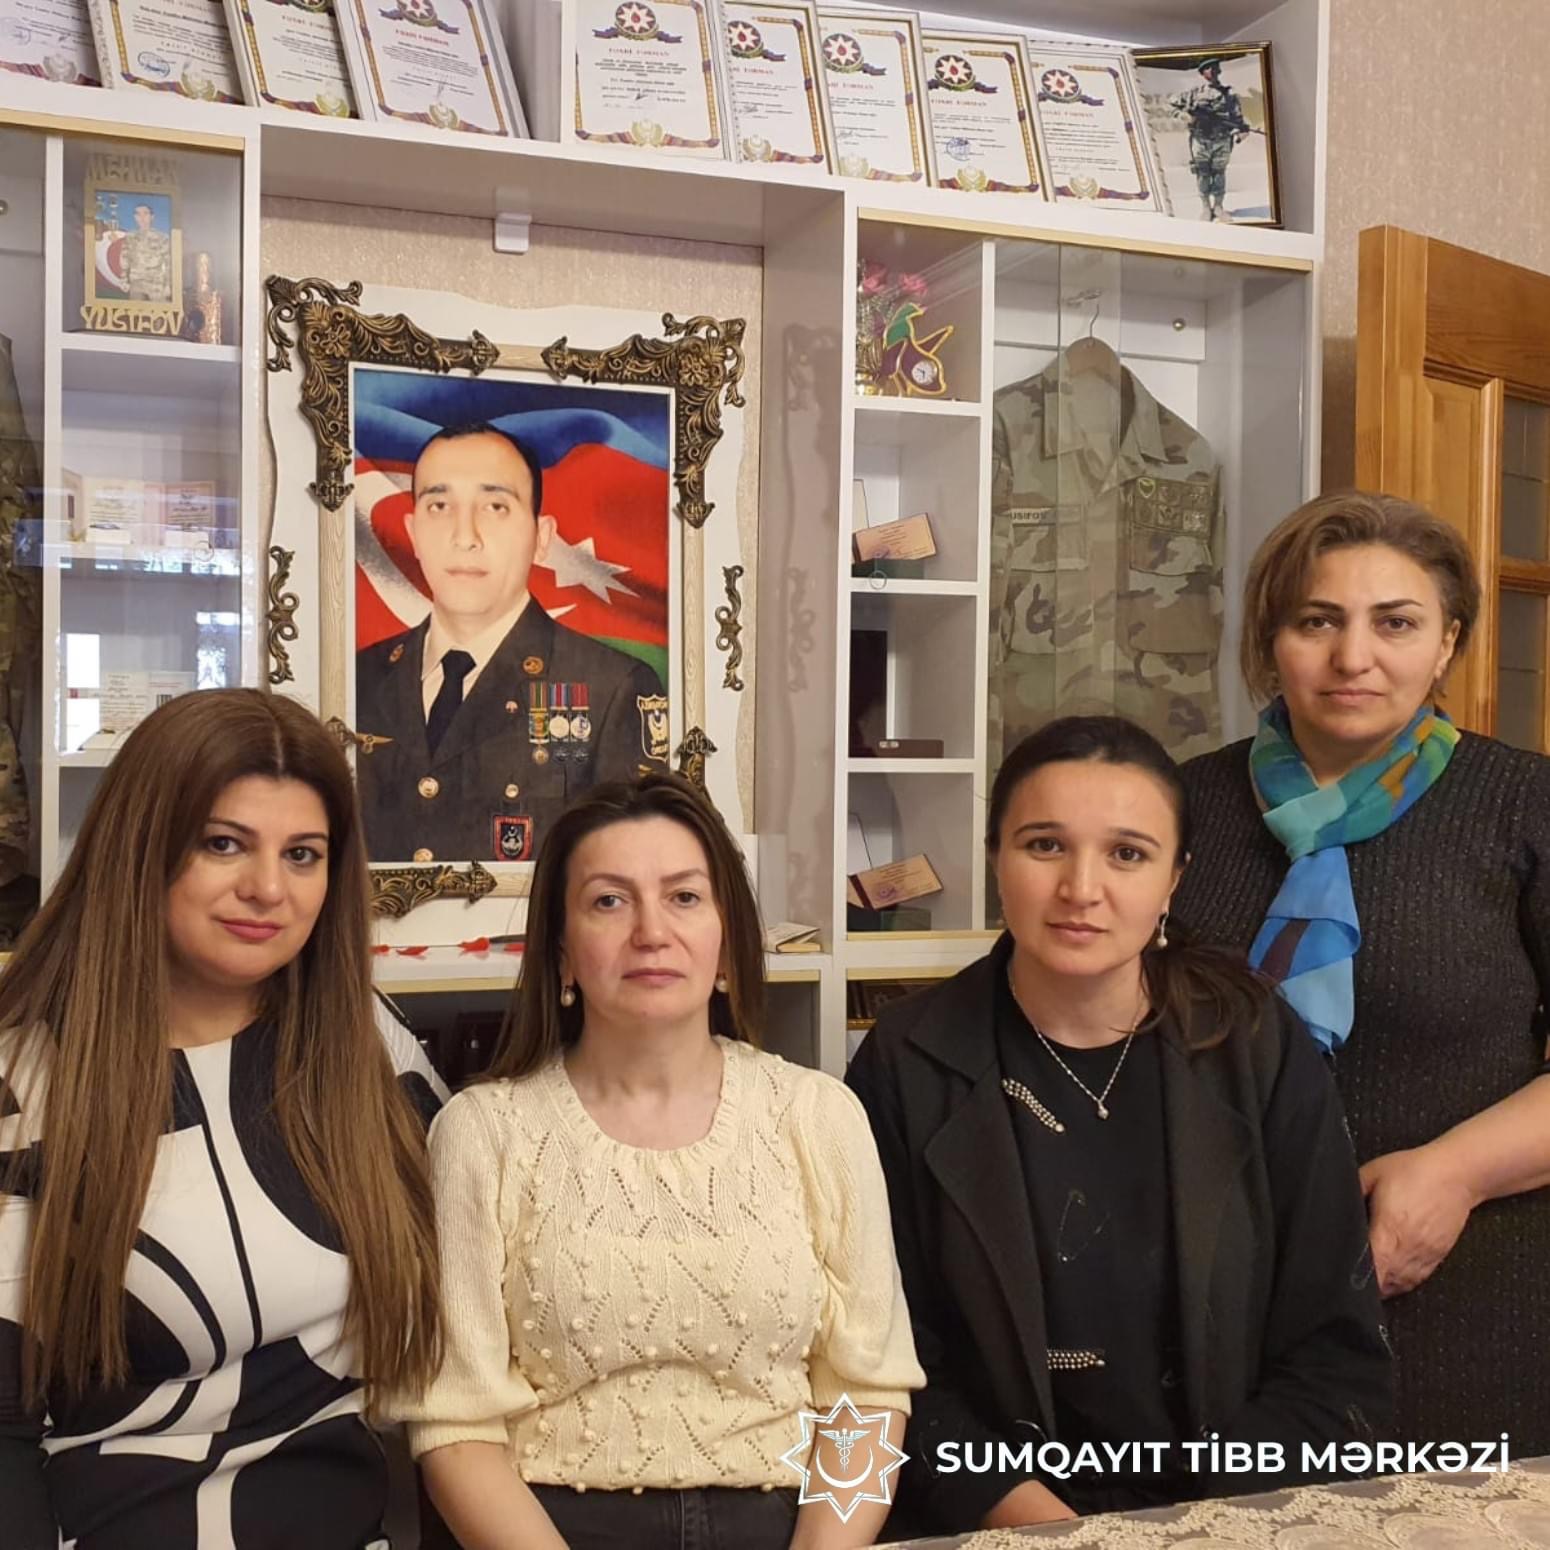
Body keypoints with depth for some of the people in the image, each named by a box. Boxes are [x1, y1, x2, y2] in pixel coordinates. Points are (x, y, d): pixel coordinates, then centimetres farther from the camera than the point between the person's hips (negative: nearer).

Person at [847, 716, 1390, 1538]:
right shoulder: (909, 1064, -4)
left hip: (1230, 1516, 2)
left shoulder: (1260, 1051, -1)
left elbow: (1337, 1354, 1)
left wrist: (1199, 1525, -10)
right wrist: (1036, 1522, -14)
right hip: (989, 1524, -1)